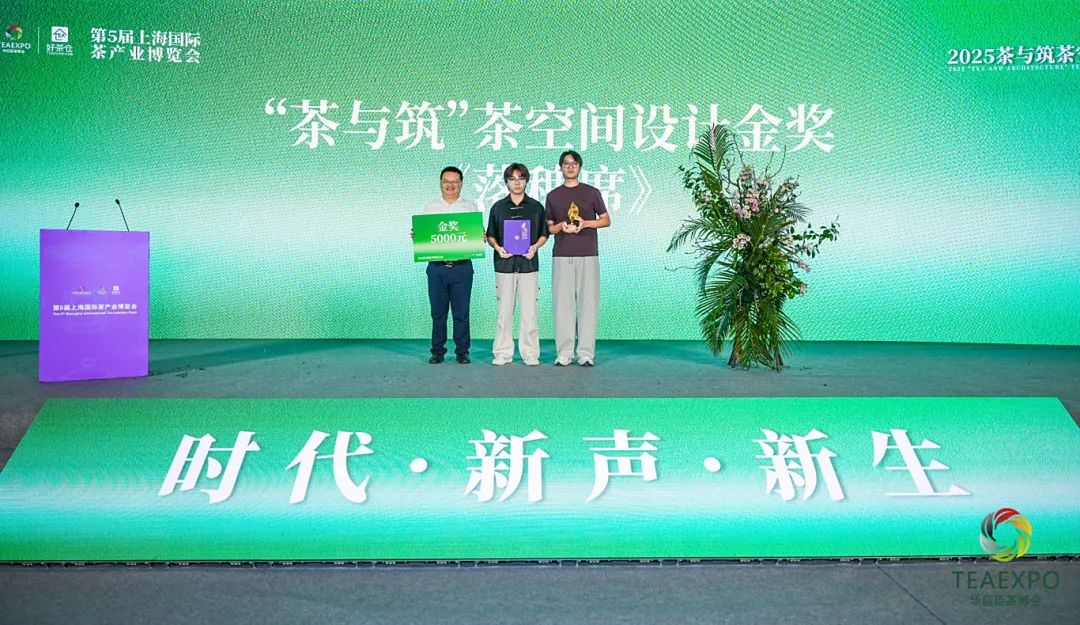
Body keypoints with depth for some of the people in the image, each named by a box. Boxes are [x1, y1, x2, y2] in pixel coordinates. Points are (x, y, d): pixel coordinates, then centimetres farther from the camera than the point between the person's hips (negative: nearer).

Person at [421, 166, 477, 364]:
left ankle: (462, 351, 8)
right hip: (437, 266, 1)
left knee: (461, 312, 0)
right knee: (438, 312, 4)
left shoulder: (470, 208, 11)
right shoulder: (430, 207, 13)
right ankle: (437, 351, 12)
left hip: (462, 266, -1)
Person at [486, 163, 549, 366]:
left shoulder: (536, 207, 8)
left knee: (529, 311, -1)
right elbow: (490, 235, 12)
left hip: (528, 264, 0)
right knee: (504, 311, 2)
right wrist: (498, 248, -8)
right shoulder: (498, 207, 9)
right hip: (505, 264, 1)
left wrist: (535, 247, -8)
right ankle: (503, 353, 9)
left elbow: (544, 234, 11)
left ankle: (530, 354, 6)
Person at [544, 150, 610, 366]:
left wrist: (585, 223, -7)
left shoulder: (592, 192, 9)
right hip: (561, 255, 1)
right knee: (562, 304, -2)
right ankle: (564, 353, 3)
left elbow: (606, 220, 10)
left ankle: (586, 353, 0)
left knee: (588, 303, -4)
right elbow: (548, 227, 17)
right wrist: (561, 226, -5)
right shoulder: (553, 196, 14)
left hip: (588, 255, -1)